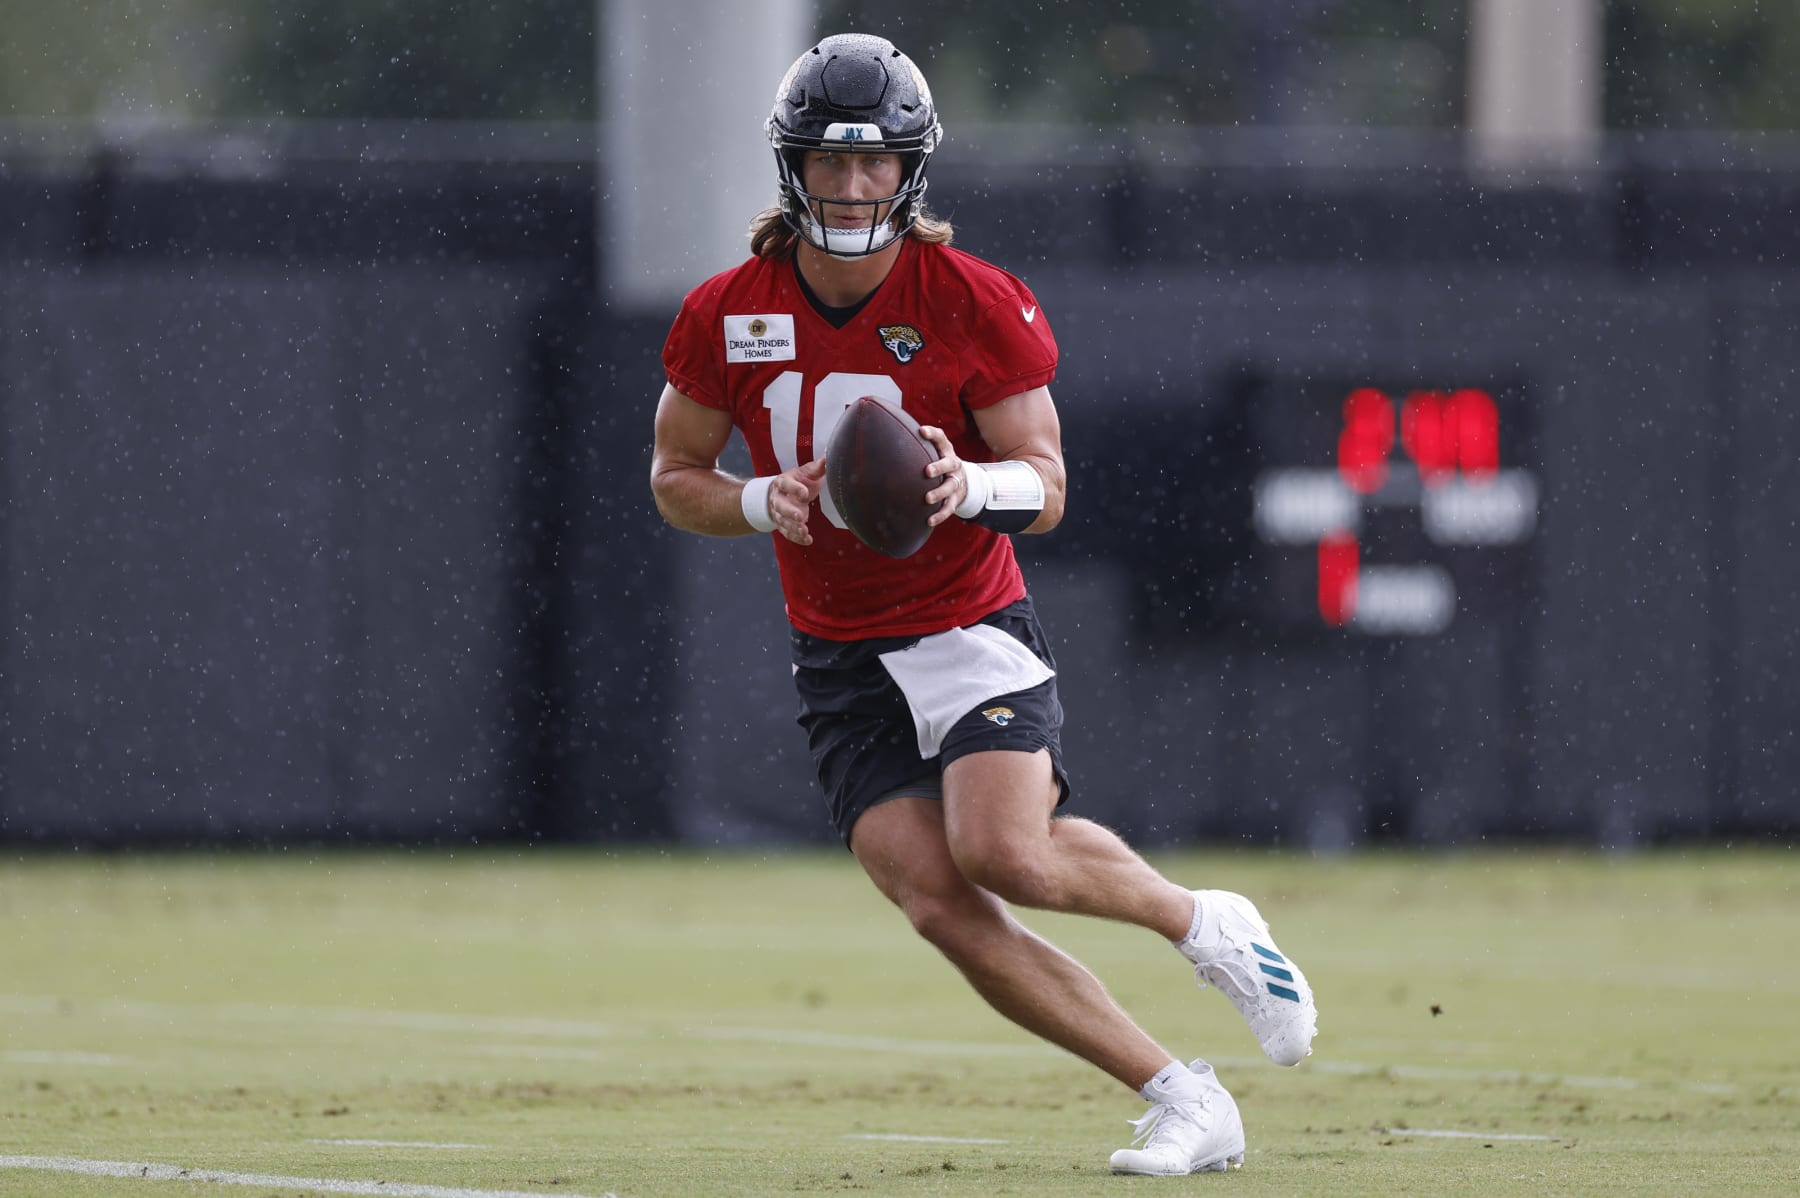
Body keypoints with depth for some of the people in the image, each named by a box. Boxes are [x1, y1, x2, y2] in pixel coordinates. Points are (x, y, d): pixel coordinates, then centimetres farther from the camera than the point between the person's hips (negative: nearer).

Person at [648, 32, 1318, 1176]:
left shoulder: (975, 304, -10)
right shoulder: (725, 317, -3)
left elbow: (1045, 488, -6)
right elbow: (675, 474, 9)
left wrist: (971, 485, -29)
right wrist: (761, 503, -13)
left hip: (971, 630, -3)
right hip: (841, 659, 3)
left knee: (1004, 853, -26)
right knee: (943, 907, -14)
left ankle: (1205, 923, 5)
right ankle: (1185, 1103, -7)